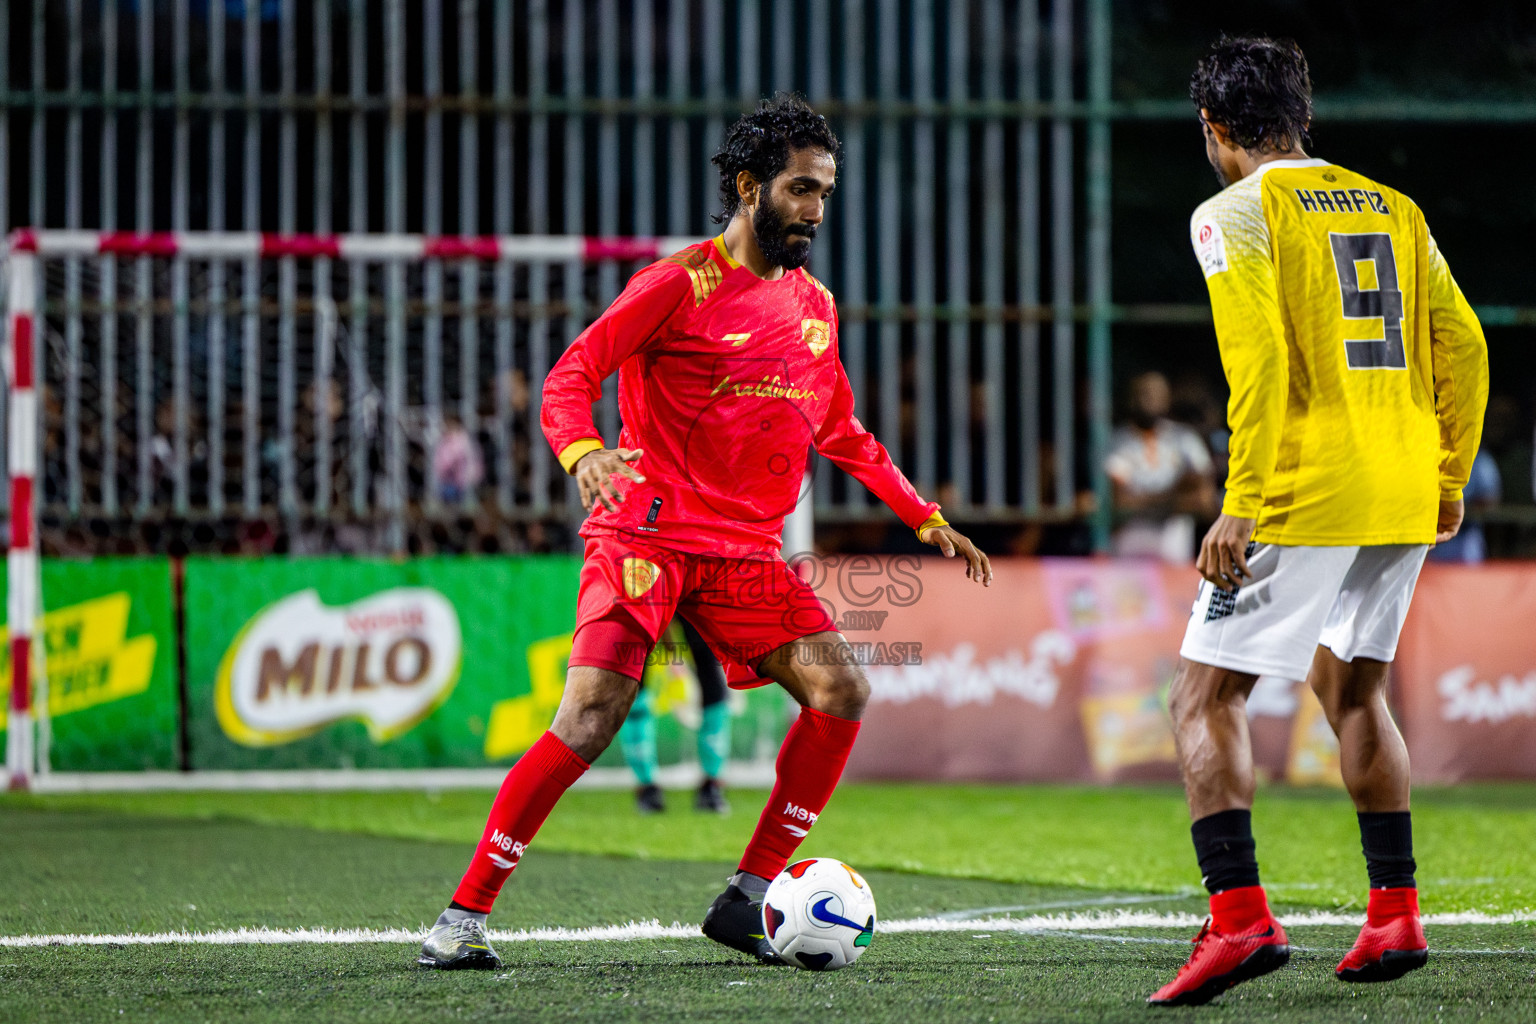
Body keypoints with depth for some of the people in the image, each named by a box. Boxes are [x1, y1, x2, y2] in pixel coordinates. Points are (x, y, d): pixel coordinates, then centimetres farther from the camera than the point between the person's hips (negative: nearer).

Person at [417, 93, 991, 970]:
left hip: (748, 551, 6)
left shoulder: (815, 306, 15)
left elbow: (840, 433, 27)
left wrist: (924, 516, 24)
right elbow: (571, 376, -9)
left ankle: (748, 903, -1)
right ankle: (465, 916, -11)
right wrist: (583, 451, -30)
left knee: (842, 690, -9)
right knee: (592, 717, -18)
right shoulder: (682, 283, -6)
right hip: (651, 529, -6)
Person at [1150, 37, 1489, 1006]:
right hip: (1403, 498, 7)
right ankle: (1395, 917, 18)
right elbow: (1462, 343, 11)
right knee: (1351, 687, 22)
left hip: (1301, 492, -7)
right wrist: (1450, 478, 19)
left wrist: (1243, 504, -17)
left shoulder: (1235, 212, -4)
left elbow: (1259, 354, -16)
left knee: (1206, 696, -1)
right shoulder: (1391, 208, 15)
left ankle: (1240, 917, -15)